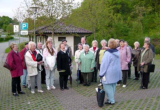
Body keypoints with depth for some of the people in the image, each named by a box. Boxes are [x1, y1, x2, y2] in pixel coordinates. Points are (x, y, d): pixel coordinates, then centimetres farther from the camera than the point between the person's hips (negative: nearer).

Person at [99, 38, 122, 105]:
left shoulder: (108, 53, -18)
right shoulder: (117, 52, 5)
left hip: (109, 73, -8)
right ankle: (110, 99, 23)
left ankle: (111, 100, 3)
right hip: (116, 73, 8)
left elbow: (104, 64, -16)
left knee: (107, 86, -1)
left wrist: (101, 74, -12)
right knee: (113, 86, 14)